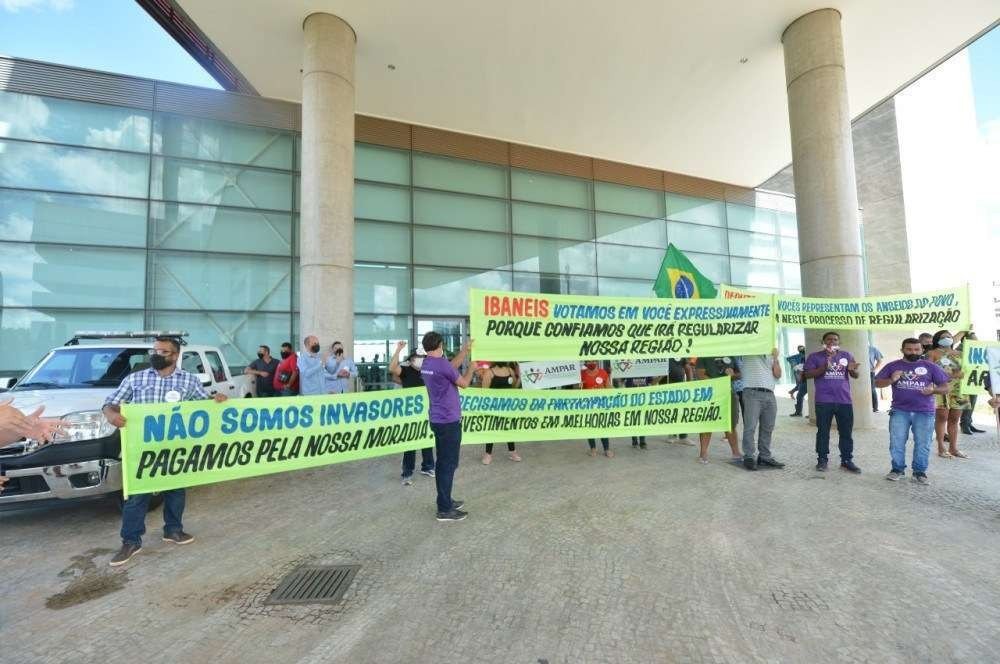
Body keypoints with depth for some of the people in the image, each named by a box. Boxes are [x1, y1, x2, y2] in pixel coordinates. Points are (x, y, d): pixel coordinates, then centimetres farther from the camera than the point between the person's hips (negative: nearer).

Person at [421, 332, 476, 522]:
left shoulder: (426, 365, 7)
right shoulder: (441, 363, -21)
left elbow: (452, 366, 21)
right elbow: (464, 383, -9)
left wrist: (465, 349, 26)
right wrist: (471, 368, 8)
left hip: (438, 420, 9)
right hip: (449, 421, -9)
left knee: (443, 462, 17)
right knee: (449, 464, -2)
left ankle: (445, 501, 27)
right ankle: (444, 510, 5)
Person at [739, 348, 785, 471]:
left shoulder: (770, 356, 22)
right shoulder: (748, 354, 9)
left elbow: (778, 375, 14)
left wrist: (776, 358, 4)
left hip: (769, 394, 6)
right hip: (752, 393, -6)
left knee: (767, 428, 8)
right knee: (750, 427, -7)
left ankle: (765, 457, 16)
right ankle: (749, 457, -4)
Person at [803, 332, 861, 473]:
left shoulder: (847, 355, 11)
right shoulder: (815, 356, 3)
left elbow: (855, 376, 8)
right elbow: (807, 374, -5)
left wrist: (852, 370, -15)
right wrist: (824, 368, -19)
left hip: (844, 400, 3)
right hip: (824, 401, -3)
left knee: (847, 432, 7)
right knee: (823, 432, 3)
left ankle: (847, 460, 17)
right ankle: (822, 460, 11)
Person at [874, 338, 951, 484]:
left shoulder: (931, 367, 4)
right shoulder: (892, 366, 5)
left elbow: (945, 387, 6)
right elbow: (877, 383, 4)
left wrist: (933, 390, -15)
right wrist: (891, 380, -14)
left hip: (924, 412, 0)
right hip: (899, 411, 0)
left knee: (922, 445, 5)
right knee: (896, 443, 3)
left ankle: (920, 472, 18)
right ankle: (897, 469, 17)